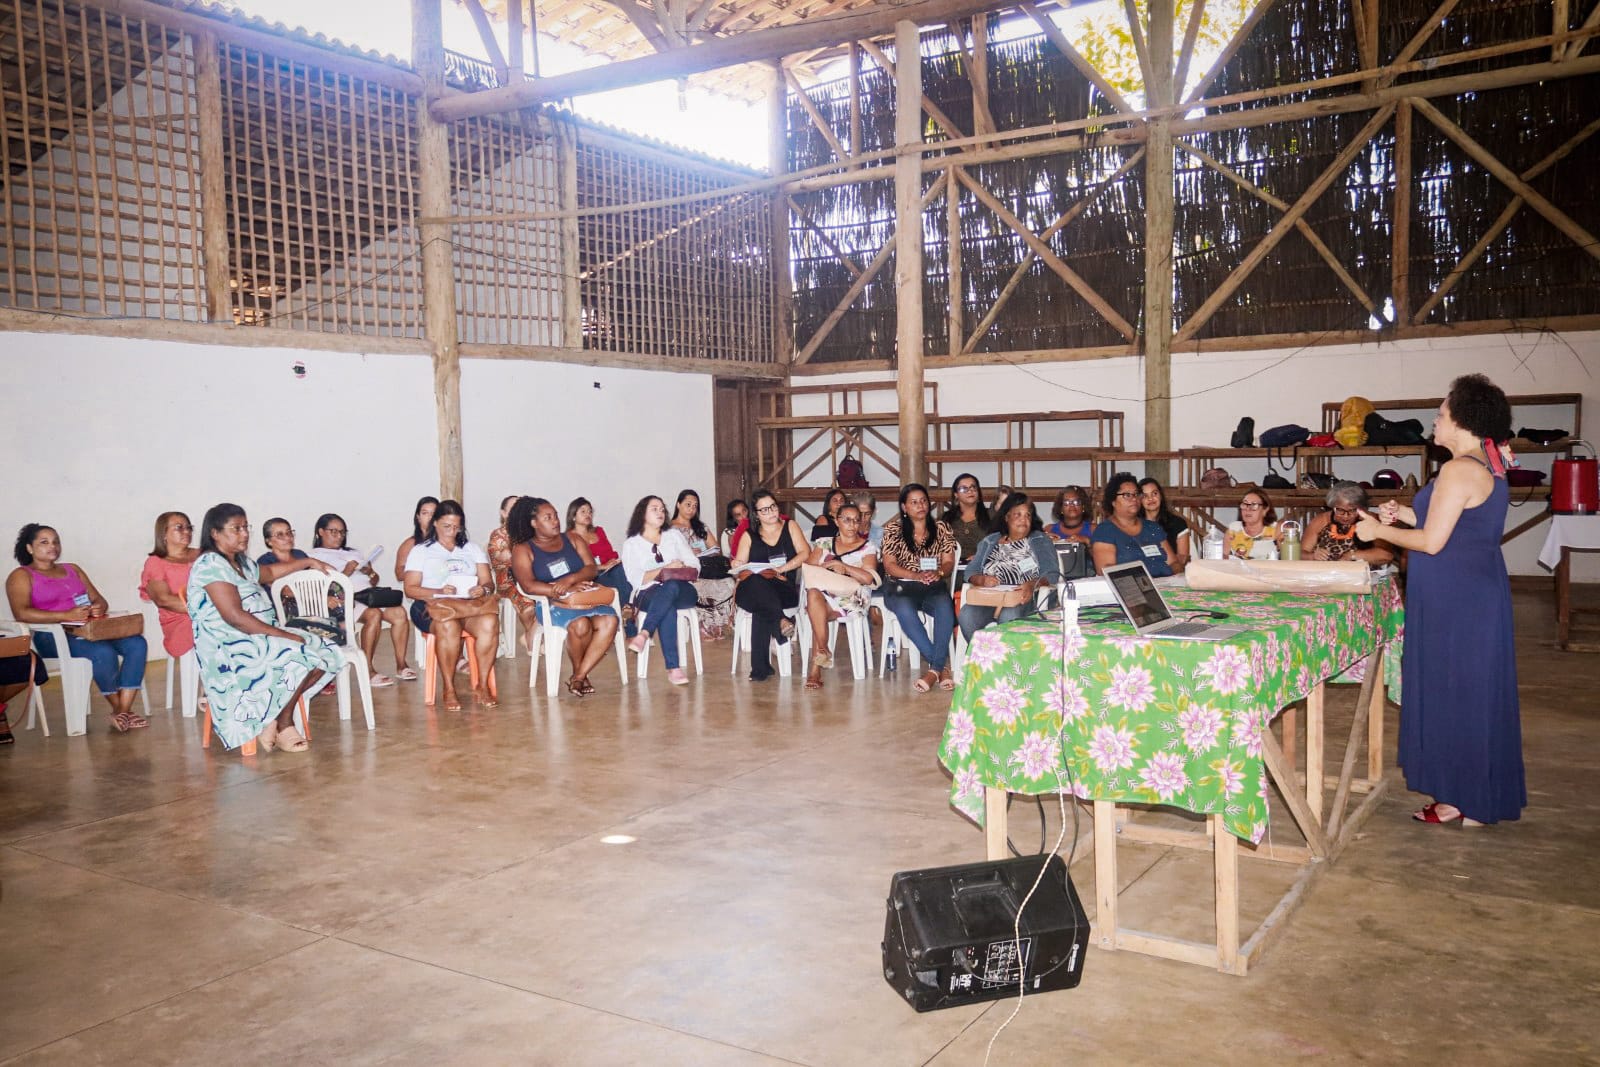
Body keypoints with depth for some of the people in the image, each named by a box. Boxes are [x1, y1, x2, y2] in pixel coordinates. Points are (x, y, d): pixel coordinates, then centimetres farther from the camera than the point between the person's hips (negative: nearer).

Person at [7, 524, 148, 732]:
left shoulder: (73, 570, 26)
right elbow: (21, 613, -11)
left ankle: (124, 710, -25)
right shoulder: (21, 576, 7)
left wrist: (98, 609, -8)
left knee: (137, 643, -23)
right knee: (104, 652, -34)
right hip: (53, 636, -6)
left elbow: (99, 600, 19)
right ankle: (117, 709, -13)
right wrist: (67, 616, -22)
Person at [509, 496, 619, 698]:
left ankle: (578, 677, -23)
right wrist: (563, 590, -19)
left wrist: (570, 579, -15)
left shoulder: (573, 539, 19)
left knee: (610, 620, -29)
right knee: (581, 625, -36)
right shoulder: (523, 550, 8)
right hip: (551, 604, -4)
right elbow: (528, 585, -8)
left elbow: (592, 568, 6)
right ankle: (578, 672, -9)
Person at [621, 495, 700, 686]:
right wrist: (665, 568, -12)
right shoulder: (631, 544, 14)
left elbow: (695, 566, 12)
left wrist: (682, 570, -12)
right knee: (668, 608, -38)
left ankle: (644, 634, -48)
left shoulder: (674, 535, 22)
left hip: (681, 590, 2)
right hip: (649, 594, -2)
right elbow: (635, 578, -3)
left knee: (671, 587, -37)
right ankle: (673, 668, -45)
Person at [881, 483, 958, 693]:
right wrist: (917, 575, -17)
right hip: (901, 587, -1)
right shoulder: (893, 530, 8)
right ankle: (942, 666, -30)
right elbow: (889, 565, -1)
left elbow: (949, 562, 7)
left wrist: (937, 573, -17)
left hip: (934, 587, 1)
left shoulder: (941, 527, 13)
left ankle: (935, 668, -30)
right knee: (904, 609, -37)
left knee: (945, 606, -35)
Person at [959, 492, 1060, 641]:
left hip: (1023, 599, -2)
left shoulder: (1041, 541, 14)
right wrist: (982, 580, -12)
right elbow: (970, 572, 12)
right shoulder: (989, 542, 21)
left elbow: (1052, 573, 0)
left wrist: (1033, 584, -22)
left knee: (1008, 615, -38)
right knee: (967, 615, -30)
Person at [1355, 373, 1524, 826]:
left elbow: (1432, 542, -20)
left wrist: (1380, 532, -7)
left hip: (1453, 602, -10)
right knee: (1475, 693, 14)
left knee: (1451, 692, -1)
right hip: (1478, 595, 10)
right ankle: (1478, 795, 23)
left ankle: (1458, 799, 8)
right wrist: (1407, 514, 16)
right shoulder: (1489, 469, 13)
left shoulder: (1459, 470, -18)